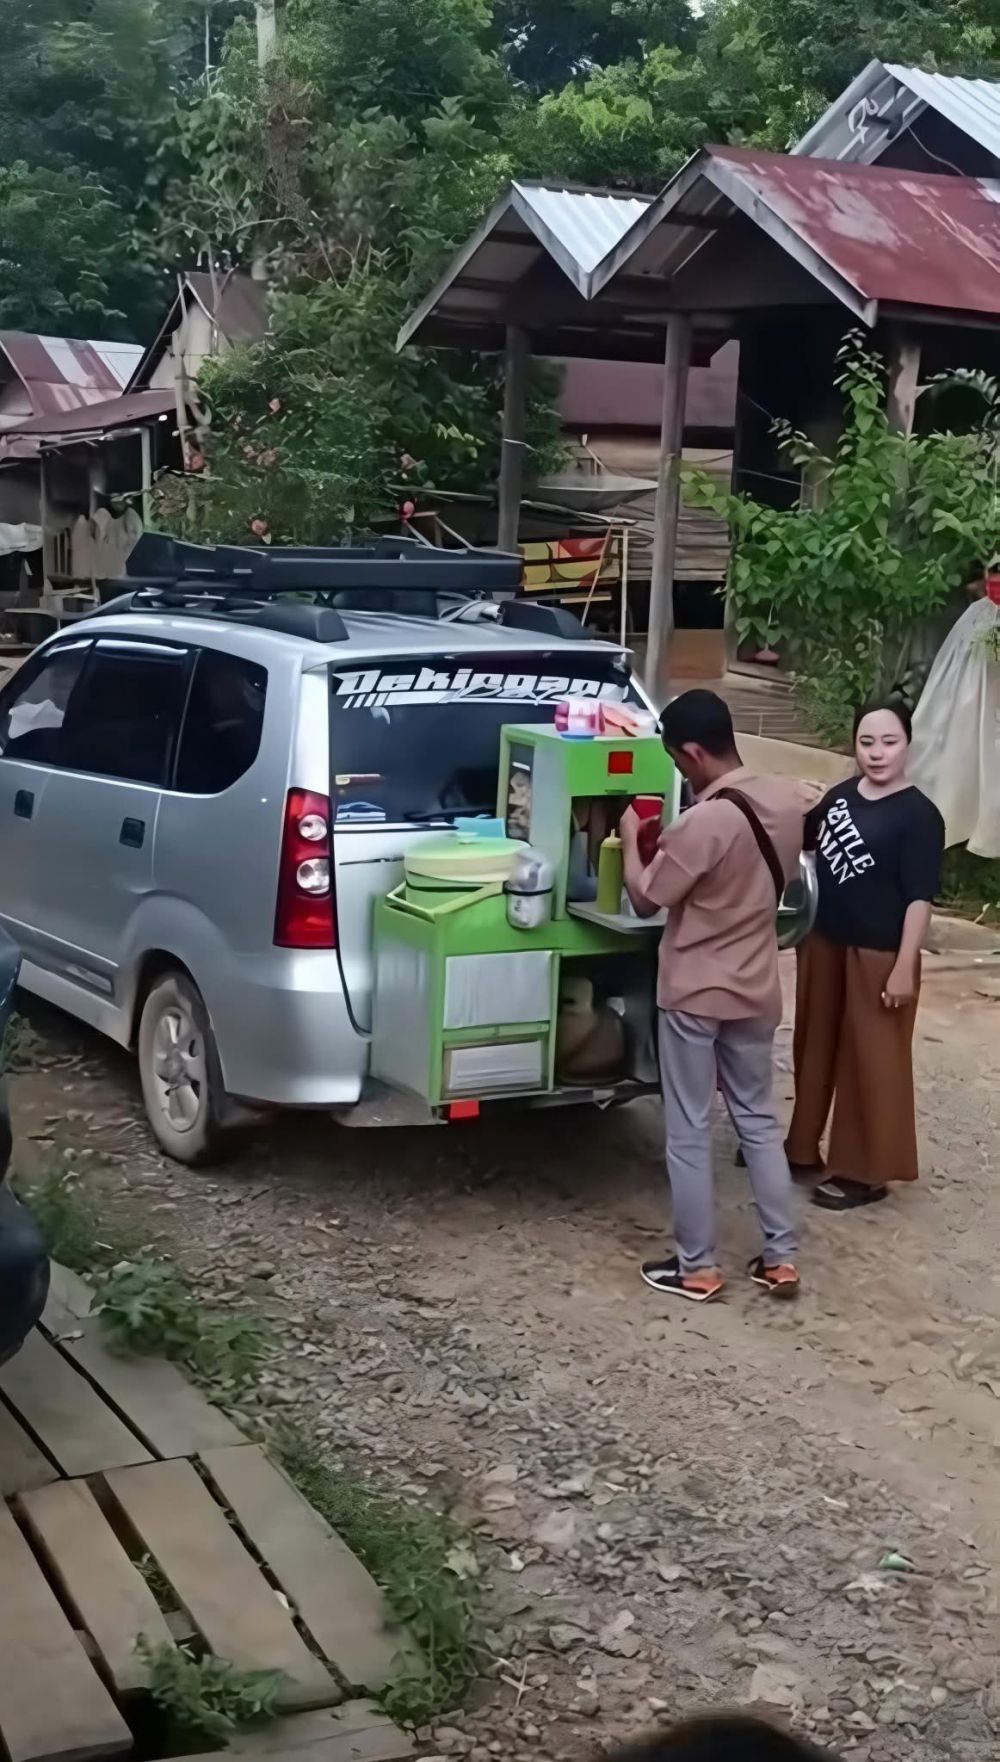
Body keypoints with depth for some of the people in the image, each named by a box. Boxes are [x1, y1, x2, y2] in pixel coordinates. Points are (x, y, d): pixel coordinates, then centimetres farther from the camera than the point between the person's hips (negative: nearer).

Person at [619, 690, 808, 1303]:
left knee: (690, 1132, 6)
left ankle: (698, 1267, 14)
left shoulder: (704, 823, -25)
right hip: (756, 989, 7)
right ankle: (782, 1258, 20)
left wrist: (633, 841, 3)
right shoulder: (789, 801, -2)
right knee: (759, 1120, 17)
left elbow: (646, 900, -14)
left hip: (696, 994, -7)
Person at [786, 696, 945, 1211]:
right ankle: (803, 1149, 32)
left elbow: (920, 898, -17)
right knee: (815, 1046, 17)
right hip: (824, 943, 7)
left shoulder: (918, 815, -15)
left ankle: (866, 1172, 12)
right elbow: (803, 839, 24)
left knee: (872, 1061, 2)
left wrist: (904, 968, -19)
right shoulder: (839, 795, 4)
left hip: (878, 955, -7)